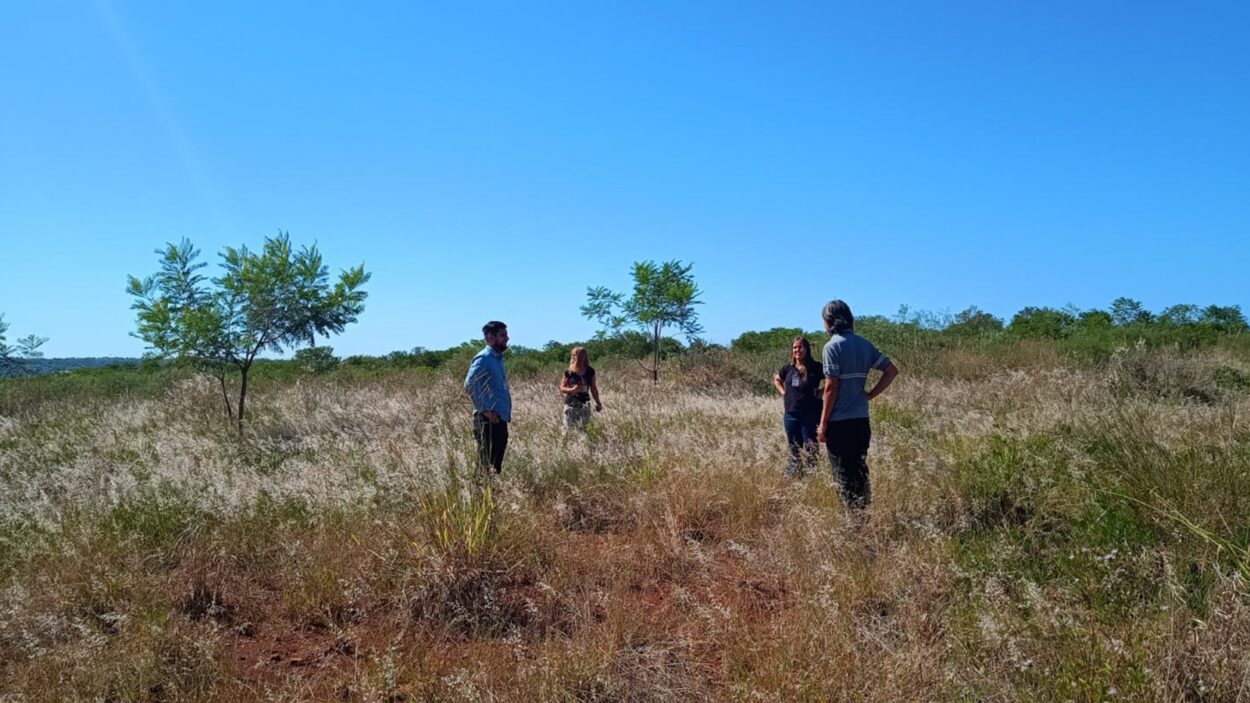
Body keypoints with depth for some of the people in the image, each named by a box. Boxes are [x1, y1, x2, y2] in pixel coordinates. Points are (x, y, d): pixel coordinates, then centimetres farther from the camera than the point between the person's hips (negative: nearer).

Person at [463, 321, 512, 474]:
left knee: (497, 463, 13)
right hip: (489, 421, -9)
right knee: (487, 464, -7)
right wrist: (485, 410, -22)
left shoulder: (497, 358, 17)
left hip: (500, 419, 9)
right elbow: (470, 384, -24)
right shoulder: (483, 358, -11)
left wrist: (506, 412, 16)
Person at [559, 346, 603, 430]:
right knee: (569, 429, 0)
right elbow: (562, 388, 1)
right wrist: (572, 390, -17)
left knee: (583, 429, -2)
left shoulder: (590, 371, 2)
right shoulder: (569, 372, -3)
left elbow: (593, 389, 11)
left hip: (584, 404, 1)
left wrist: (598, 403, 14)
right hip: (570, 404, -1)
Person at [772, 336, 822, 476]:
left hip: (810, 416, -5)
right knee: (794, 451, 14)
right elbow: (776, 380, 25)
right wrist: (783, 392, 10)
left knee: (810, 452, -2)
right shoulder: (788, 368, 7)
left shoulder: (816, 367, -8)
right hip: (790, 415, 5)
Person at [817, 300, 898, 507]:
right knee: (860, 470, 15)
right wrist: (870, 394, 10)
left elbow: (831, 387, -15)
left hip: (839, 422, -7)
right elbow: (891, 370, 10)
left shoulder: (833, 346, -11)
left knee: (843, 474, 0)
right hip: (861, 420, 7)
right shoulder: (864, 344, 9)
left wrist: (823, 424, -11)